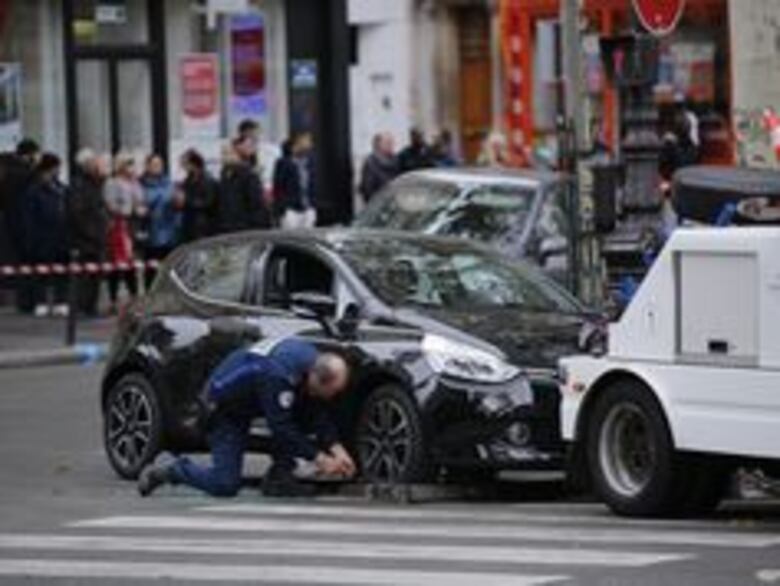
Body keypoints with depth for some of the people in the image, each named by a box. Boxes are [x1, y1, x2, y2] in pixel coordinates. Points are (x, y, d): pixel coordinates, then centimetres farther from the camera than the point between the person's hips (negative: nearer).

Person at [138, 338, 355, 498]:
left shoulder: (311, 360, -10)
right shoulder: (278, 375, -36)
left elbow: (319, 416, -2)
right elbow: (282, 427, -33)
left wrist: (337, 449, -13)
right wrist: (319, 458, -29)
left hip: (247, 405, 8)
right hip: (224, 407, -8)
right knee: (225, 485, -16)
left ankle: (280, 476, -5)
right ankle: (170, 469, 6)